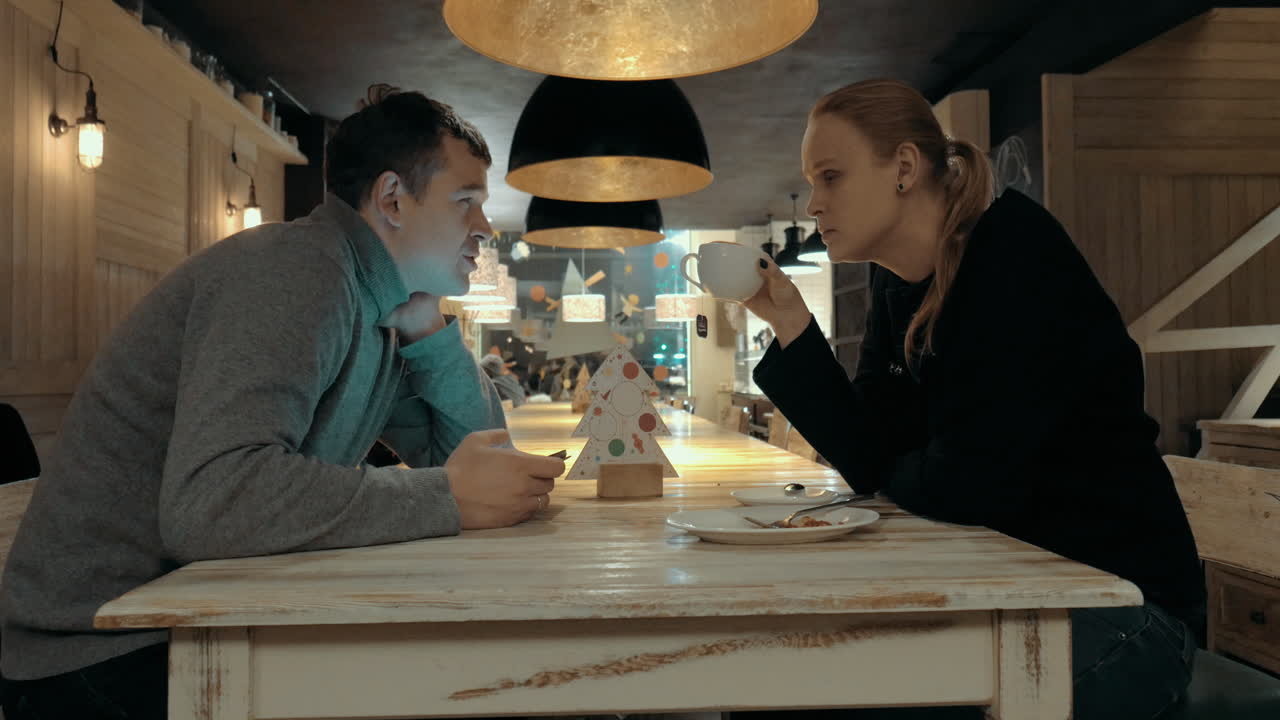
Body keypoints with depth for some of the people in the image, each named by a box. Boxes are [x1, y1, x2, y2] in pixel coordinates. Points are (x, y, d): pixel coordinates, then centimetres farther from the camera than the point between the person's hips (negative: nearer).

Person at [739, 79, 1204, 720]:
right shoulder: (897, 288, 6)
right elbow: (869, 461, 1)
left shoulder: (1016, 253, -18)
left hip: (1119, 601, -7)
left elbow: (970, 485, -25)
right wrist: (790, 325, -5)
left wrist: (893, 473, -4)